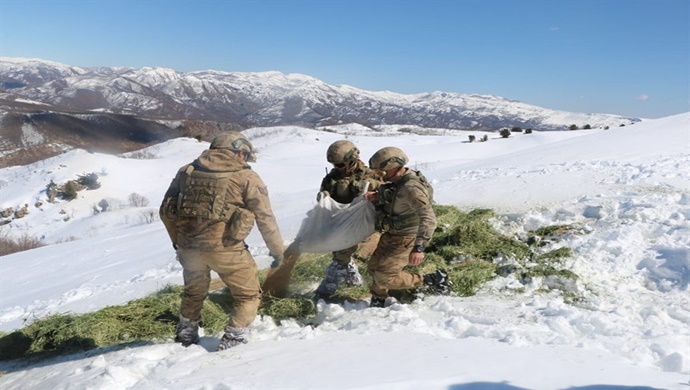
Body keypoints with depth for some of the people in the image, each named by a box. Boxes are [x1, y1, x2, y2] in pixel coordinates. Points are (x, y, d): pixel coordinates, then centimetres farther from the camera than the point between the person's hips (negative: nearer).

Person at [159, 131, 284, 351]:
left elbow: (166, 211, 14)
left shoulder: (187, 171, 12)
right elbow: (265, 218, -1)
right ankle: (232, 341, 12)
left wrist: (178, 241, 26)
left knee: (194, 292, 31)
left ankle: (185, 338, 44)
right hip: (224, 248, -5)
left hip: (188, 246, 5)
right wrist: (277, 250, 9)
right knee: (248, 295, 16)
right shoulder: (246, 177, -1)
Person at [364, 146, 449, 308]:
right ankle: (377, 301, 39)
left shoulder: (412, 188, -31)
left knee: (383, 278, -8)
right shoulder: (396, 181, -3)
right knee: (374, 267, 18)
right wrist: (376, 197, -5)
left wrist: (419, 248, -48)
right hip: (391, 234, 9)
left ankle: (432, 280, 2)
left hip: (405, 239, -9)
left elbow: (428, 219, -39)